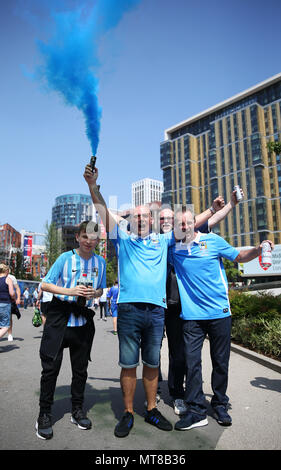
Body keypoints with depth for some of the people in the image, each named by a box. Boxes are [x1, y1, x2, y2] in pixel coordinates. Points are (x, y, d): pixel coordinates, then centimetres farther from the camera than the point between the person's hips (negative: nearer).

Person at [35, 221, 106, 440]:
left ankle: (78, 410, 29)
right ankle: (44, 414, 18)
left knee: (80, 368, 12)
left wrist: (94, 293, -8)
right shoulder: (66, 258, -4)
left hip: (84, 320, 3)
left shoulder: (100, 262, 6)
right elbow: (46, 284, -3)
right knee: (51, 366, 1)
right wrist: (70, 291, -18)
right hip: (59, 316, -2)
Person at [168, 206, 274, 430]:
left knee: (220, 362, 10)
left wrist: (258, 249, -8)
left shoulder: (213, 241, 0)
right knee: (192, 362, -1)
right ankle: (197, 411, 13)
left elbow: (239, 256, 8)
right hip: (191, 315, 1)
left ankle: (220, 405, 30)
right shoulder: (173, 249, 3)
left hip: (219, 312, 0)